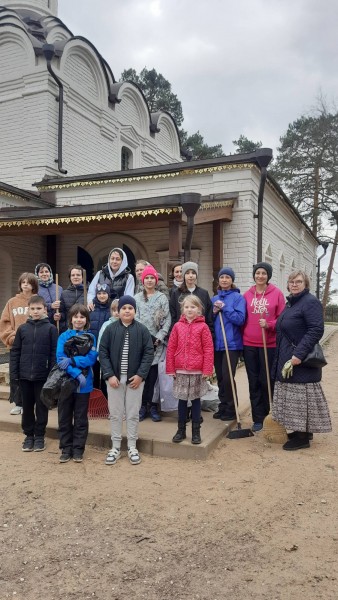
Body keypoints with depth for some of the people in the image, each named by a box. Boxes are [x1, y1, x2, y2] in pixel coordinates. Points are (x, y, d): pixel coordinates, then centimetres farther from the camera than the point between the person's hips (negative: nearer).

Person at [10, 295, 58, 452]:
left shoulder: (51, 328, -4)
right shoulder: (22, 328, 4)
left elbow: (54, 353, -5)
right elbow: (15, 352, 6)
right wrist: (14, 373, 1)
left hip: (43, 376, -2)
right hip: (24, 376, 3)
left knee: (41, 407, 8)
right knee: (27, 407, 13)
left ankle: (39, 436, 22)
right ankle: (29, 435, 26)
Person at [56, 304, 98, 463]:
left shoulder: (90, 337, 1)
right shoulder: (64, 336, 0)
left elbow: (91, 359, -11)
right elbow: (60, 359, -12)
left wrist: (72, 360, -24)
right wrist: (76, 374, -22)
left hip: (84, 384, 0)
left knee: (81, 419, 9)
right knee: (64, 418, 9)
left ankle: (78, 449, 21)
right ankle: (66, 448, 22)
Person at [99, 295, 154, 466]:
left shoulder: (142, 330, -2)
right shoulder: (110, 329, -1)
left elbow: (149, 353, -3)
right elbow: (103, 352, -2)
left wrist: (141, 375, -11)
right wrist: (109, 375, -11)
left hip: (135, 379, 0)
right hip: (114, 378, 1)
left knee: (133, 414, 9)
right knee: (115, 414, 10)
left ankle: (132, 447, 22)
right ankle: (115, 447, 22)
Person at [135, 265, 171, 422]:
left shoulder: (162, 298, 8)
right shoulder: (137, 298, 11)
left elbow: (167, 319, 2)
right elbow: (134, 318, 4)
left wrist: (160, 337, -8)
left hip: (156, 340, 0)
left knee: (153, 373, -2)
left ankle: (152, 405, 8)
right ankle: (143, 405, 7)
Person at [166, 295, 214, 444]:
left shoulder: (203, 327, -5)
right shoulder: (178, 326, 2)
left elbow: (208, 349, -6)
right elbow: (171, 348, 3)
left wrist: (207, 370, -10)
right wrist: (170, 369, 0)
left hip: (197, 371, -2)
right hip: (180, 370, 2)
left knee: (196, 399, 9)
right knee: (182, 400, 11)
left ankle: (196, 431, 20)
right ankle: (181, 430, 23)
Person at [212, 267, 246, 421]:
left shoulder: (238, 297, -4)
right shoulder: (214, 299, 12)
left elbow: (240, 319, -15)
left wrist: (224, 307, -17)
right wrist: (214, 312, -4)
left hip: (232, 344, -5)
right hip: (217, 344, 5)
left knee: (227, 377, -9)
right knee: (220, 377, 11)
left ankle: (231, 409, 7)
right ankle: (223, 406, 24)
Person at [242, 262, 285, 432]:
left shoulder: (277, 293, -2)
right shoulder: (247, 295, 6)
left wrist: (269, 325, -19)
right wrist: (241, 337, 3)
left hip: (269, 344, -3)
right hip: (249, 344, 3)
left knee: (267, 381, 6)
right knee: (254, 382, 8)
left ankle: (268, 416, 23)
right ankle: (258, 418, 19)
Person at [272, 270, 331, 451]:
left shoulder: (310, 302, -13)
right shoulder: (290, 303, 15)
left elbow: (316, 330, -22)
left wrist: (299, 354, -27)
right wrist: (282, 356, 16)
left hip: (301, 360, -9)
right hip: (287, 358, 9)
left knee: (302, 396, -3)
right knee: (295, 397, 15)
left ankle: (303, 438, 6)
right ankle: (303, 430, 27)